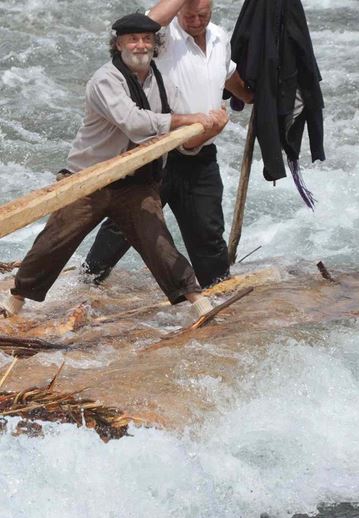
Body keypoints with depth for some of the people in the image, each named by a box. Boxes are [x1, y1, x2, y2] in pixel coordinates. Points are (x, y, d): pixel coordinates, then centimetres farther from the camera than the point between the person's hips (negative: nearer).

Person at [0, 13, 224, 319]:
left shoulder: (164, 86, 4)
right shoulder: (106, 80, -16)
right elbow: (132, 122, -32)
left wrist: (205, 131, -21)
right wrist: (188, 120, -29)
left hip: (137, 184, 4)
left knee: (157, 240, -8)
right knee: (55, 241, 2)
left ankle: (194, 296, 1)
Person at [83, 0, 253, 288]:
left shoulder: (220, 38, 7)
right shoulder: (166, 34, -13)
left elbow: (230, 77, 28)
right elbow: (150, 23, -39)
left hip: (201, 158, 5)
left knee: (208, 230, 11)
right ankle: (90, 276, 24)